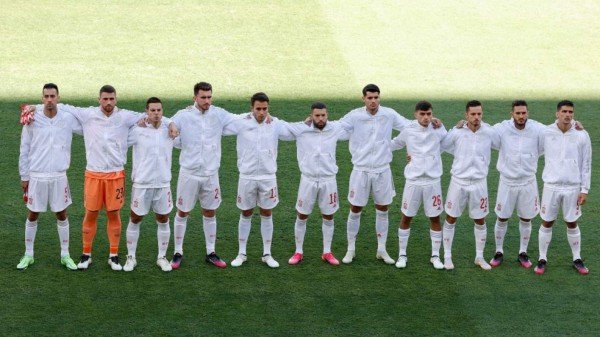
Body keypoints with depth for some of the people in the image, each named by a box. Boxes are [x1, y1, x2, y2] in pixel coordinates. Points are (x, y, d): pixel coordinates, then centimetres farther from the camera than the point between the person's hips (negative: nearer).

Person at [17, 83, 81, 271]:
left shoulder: (68, 119, -4)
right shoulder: (32, 120, -5)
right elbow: (24, 150, 1)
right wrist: (24, 176, 2)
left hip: (59, 177, 1)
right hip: (36, 177, -1)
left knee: (62, 215, 9)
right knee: (32, 216, 9)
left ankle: (65, 255, 20)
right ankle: (28, 255, 21)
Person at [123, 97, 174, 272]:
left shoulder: (169, 130, 0)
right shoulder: (137, 131, -8)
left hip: (163, 184, 2)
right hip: (141, 184, -2)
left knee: (163, 221, 9)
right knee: (135, 220, 7)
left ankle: (162, 257, 22)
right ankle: (131, 257, 20)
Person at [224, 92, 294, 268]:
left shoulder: (276, 124, -3)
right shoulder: (241, 123, -8)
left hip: (268, 177, 1)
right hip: (247, 176, -1)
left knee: (267, 215, 8)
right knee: (245, 214, 10)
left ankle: (267, 254, 19)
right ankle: (242, 253, 21)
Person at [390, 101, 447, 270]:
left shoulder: (438, 130, -5)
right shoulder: (408, 131, -5)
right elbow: (393, 144, 10)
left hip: (433, 181, 0)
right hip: (413, 181, 0)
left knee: (435, 218, 6)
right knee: (406, 218, 7)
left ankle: (435, 256, 19)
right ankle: (402, 254, 20)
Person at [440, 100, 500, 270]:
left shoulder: (489, 133, -8)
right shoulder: (457, 132, -10)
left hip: (479, 183, 1)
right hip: (458, 181, -1)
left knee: (480, 221, 9)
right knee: (450, 219, 6)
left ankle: (479, 257, 25)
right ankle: (447, 256, 19)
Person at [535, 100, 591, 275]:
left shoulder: (582, 135, -4)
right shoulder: (546, 133, -5)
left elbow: (586, 164, 0)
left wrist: (584, 190, -2)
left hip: (573, 188, 0)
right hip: (551, 186, 0)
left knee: (572, 224, 10)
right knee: (547, 223, 7)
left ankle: (577, 259, 24)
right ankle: (542, 259, 18)